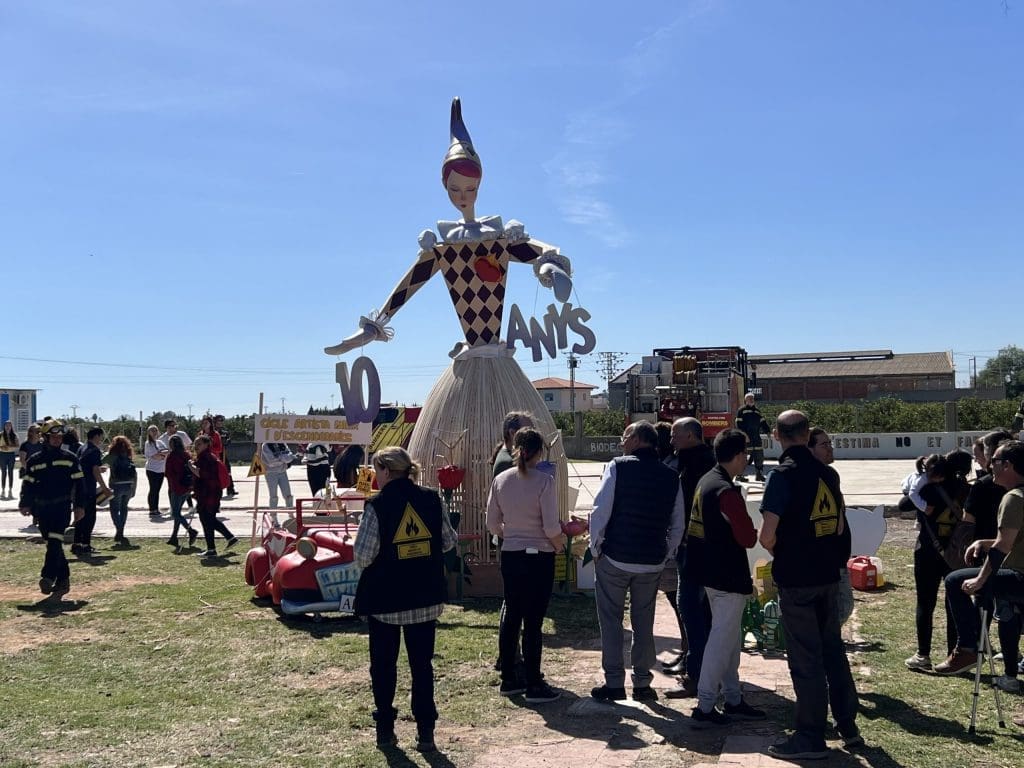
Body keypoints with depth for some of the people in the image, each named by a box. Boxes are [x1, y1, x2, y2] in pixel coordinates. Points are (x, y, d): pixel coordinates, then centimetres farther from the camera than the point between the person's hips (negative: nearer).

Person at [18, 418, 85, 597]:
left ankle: (48, 577, -23)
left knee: (55, 542, -17)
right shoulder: (35, 460, 9)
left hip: (62, 507, -3)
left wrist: (79, 506, -1)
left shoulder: (69, 459, 4)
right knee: (52, 544, 6)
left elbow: (78, 483, 4)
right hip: (42, 508, 3)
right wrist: (25, 504, -2)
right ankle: (63, 580, 14)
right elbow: (28, 484, 10)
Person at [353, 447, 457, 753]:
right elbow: (448, 542, 5)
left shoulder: (377, 506, -14)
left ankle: (385, 728, 22)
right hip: (426, 597, 3)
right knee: (422, 663, 11)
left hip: (384, 600, -3)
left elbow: (363, 557, -15)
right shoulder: (432, 500, -3)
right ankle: (425, 732, 11)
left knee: (383, 664, 13)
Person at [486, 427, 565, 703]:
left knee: (511, 617, 15)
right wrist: (560, 543, 4)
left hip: (510, 556, 5)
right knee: (533, 621, 1)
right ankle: (534, 686, 9)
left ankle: (508, 680, 24)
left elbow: (493, 523, 6)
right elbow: (551, 527, -16)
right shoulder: (544, 481, -15)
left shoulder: (501, 480, 0)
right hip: (539, 557, -5)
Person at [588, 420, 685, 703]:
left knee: (611, 620, 7)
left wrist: (596, 548, -2)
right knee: (644, 623, 14)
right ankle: (642, 683, 18)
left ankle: (614, 683, 9)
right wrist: (665, 555, 15)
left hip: (615, 559, -4)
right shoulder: (671, 477, 5)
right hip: (652, 563, 4)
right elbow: (678, 525, 7)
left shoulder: (617, 467, -8)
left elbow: (600, 511, -12)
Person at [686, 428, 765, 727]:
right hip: (728, 576, -10)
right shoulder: (727, 492, -21)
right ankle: (705, 707, 3)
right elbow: (748, 538, -20)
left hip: (710, 571, 10)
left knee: (730, 636, 17)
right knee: (722, 638, -2)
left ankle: (733, 700, 26)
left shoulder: (705, 481, 8)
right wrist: (756, 532, 1)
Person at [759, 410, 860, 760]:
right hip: (827, 573, 6)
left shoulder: (783, 474, -16)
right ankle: (848, 726, 27)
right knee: (833, 650, 18)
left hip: (796, 577, -6)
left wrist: (776, 551, 0)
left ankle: (811, 738, 10)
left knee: (805, 658, 1)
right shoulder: (828, 473, 4)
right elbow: (838, 526, 14)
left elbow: (766, 535, -20)